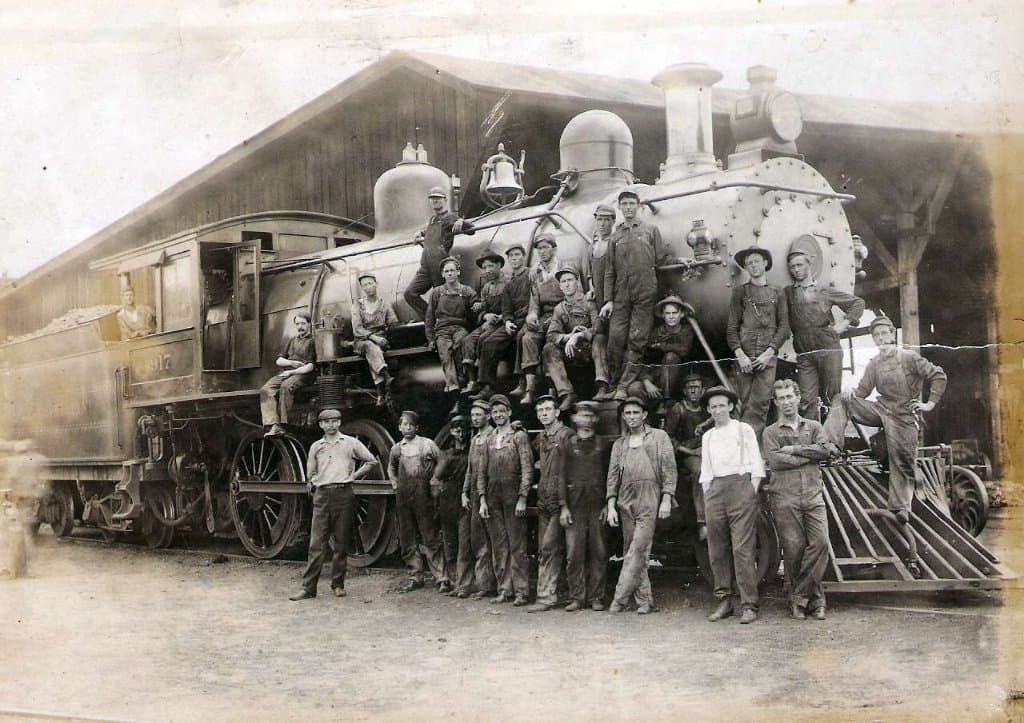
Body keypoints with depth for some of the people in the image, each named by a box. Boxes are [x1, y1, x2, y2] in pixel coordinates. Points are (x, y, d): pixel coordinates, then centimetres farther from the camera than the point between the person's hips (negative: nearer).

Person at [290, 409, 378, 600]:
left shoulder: (350, 443, 7)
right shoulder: (316, 446, 14)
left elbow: (372, 461, 12)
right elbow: (311, 473, 21)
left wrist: (355, 475, 5)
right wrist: (312, 486, 7)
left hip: (343, 494, -1)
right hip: (322, 495, 1)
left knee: (341, 542, 2)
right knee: (316, 543, -3)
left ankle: (338, 584, 12)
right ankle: (308, 588, -4)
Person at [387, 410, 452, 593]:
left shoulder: (427, 444, 2)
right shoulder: (396, 448, 12)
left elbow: (441, 461, 8)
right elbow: (391, 468, 28)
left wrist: (434, 481, 0)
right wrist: (394, 482, 14)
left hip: (422, 495, -4)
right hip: (402, 496, 4)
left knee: (430, 538, -6)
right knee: (406, 539, 6)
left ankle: (442, 579, -5)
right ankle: (415, 577, 16)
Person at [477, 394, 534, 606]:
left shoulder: (519, 436, 0)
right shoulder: (489, 440, 15)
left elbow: (527, 469, -5)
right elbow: (482, 472, 15)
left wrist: (522, 499, -12)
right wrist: (482, 499, 5)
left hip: (512, 497, -5)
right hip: (493, 498, 5)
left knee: (517, 546, -4)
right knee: (499, 547, 7)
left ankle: (521, 591, 0)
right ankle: (504, 589, 13)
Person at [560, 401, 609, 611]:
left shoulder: (602, 444, 10)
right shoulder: (568, 444, 7)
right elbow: (562, 476, 5)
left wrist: (608, 505, 0)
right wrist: (563, 506, -3)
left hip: (597, 504, 1)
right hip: (575, 505, -1)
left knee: (598, 553, 1)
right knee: (574, 553, -3)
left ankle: (596, 597, 7)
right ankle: (576, 597, 4)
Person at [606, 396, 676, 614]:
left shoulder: (659, 437, 7)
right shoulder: (619, 444, 18)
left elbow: (669, 469, 2)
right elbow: (612, 476, 15)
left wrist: (667, 499, -7)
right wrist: (611, 506, 5)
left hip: (649, 501, -5)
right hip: (625, 501, 5)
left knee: (637, 550, -13)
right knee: (629, 551, 2)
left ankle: (620, 598, -13)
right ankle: (645, 600, 8)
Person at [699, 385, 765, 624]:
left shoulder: (743, 429, 7)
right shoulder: (707, 436, 19)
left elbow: (756, 465, 3)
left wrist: (752, 493, -6)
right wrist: (707, 498, 12)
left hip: (740, 485, -5)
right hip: (715, 490, 5)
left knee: (742, 549, -10)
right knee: (717, 550, 2)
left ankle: (749, 605, -8)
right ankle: (724, 601, 9)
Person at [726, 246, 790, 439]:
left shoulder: (777, 293, 14)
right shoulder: (740, 292, 13)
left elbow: (784, 326, 8)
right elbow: (732, 327, 7)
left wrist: (769, 352, -5)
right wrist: (740, 354, -6)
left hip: (767, 356, 0)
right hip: (744, 355, 0)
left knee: (760, 404, -10)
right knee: (746, 405, -5)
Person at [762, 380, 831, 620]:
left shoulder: (813, 427, 17)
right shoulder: (771, 432, 9)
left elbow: (824, 450, -1)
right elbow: (775, 461, -7)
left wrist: (794, 450, -6)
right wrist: (808, 456, -4)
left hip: (813, 495, 2)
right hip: (785, 498, -2)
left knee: (820, 542, -10)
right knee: (794, 548, -5)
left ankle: (800, 596, -1)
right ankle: (814, 597, 7)